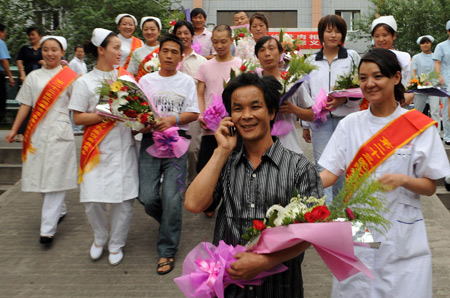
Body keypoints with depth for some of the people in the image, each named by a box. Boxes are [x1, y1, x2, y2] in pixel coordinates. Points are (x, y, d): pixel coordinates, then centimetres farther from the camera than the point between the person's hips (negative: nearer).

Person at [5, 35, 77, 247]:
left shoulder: (70, 77, 3)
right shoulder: (34, 77, 12)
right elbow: (25, 105, 11)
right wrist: (14, 130, 7)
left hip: (59, 132, -4)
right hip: (37, 133, 4)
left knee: (55, 179, -6)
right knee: (40, 176, 8)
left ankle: (48, 229, -5)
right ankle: (59, 211, 32)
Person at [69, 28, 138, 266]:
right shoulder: (85, 82, 0)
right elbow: (77, 118, -3)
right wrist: (103, 115, -16)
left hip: (124, 146, 2)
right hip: (97, 148, -2)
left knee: (124, 198, 0)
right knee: (92, 199, -3)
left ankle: (116, 244, 22)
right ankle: (100, 238, 27)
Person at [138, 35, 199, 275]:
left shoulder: (187, 81, 8)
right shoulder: (146, 80, 12)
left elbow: (193, 113, 1)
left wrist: (172, 119, -17)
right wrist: (144, 125, -13)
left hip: (177, 141, -2)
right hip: (150, 140, 2)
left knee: (171, 198, -8)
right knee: (146, 197, -6)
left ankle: (167, 251, 4)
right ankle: (169, 222, 28)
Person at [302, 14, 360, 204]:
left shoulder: (352, 57, 6)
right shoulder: (311, 61, 12)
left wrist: (343, 99, -17)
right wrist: (305, 125, 13)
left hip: (346, 118, -1)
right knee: (323, 165, -4)